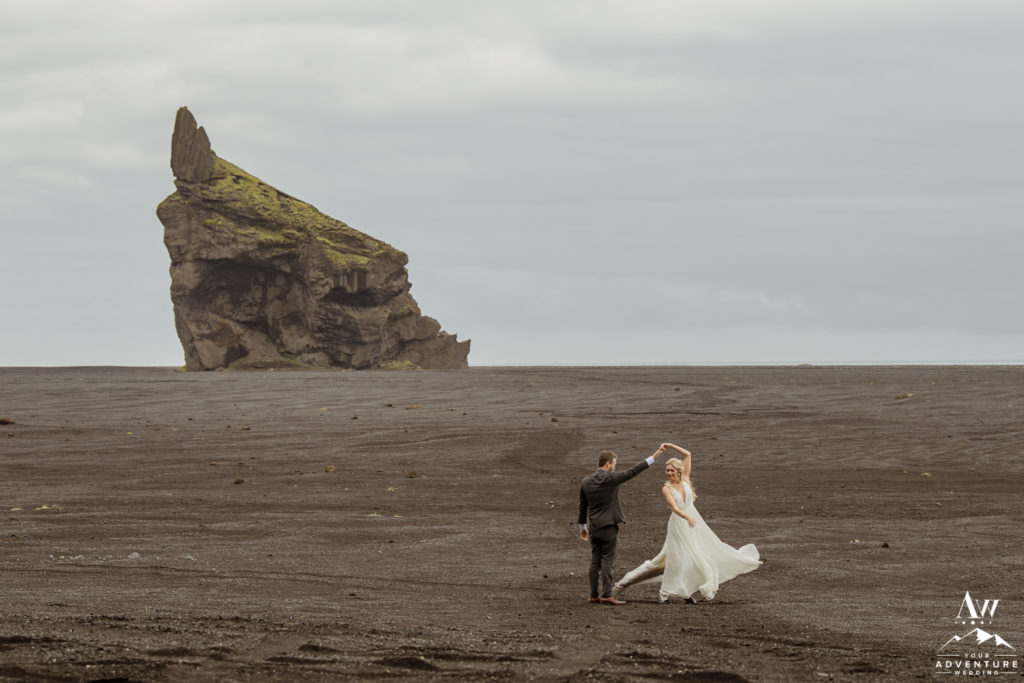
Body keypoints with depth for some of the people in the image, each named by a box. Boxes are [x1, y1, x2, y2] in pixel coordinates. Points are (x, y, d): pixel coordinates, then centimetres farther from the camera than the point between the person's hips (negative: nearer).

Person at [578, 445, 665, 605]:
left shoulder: (585, 482, 5)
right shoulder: (611, 478, -11)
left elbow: (582, 506, 13)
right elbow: (632, 472, -9)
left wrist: (582, 527, 24)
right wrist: (654, 457, -5)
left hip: (593, 527, 6)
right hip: (609, 526, -5)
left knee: (595, 561, 10)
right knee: (607, 561, -4)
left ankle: (594, 595, 11)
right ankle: (606, 595, -8)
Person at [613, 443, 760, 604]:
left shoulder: (685, 480, 4)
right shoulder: (667, 489, -8)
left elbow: (688, 455, 6)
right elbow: (674, 507, -24)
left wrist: (671, 446, 1)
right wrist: (687, 517, -40)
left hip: (694, 521, 5)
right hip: (678, 524, -5)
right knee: (678, 557, -8)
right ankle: (665, 593, -3)